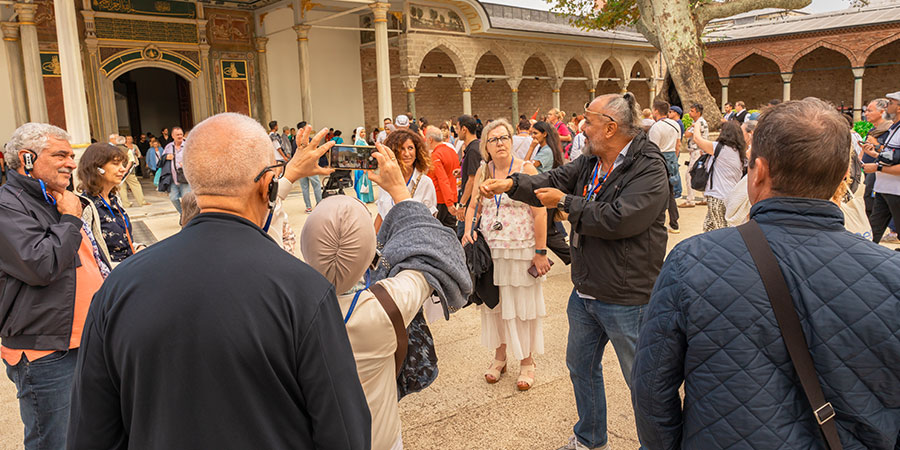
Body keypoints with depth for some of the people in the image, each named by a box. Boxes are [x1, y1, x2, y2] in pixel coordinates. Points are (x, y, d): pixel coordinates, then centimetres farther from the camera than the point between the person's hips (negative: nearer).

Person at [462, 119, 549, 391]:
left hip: (522, 250, -4)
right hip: (490, 250, 4)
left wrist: (540, 252, -12)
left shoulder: (526, 169, -7)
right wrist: (468, 231, -4)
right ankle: (500, 355, 30)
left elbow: (540, 213, -9)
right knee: (494, 304, 12)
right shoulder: (483, 172, 6)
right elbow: (474, 206, 15)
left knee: (523, 305, 5)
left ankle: (526, 361, 21)